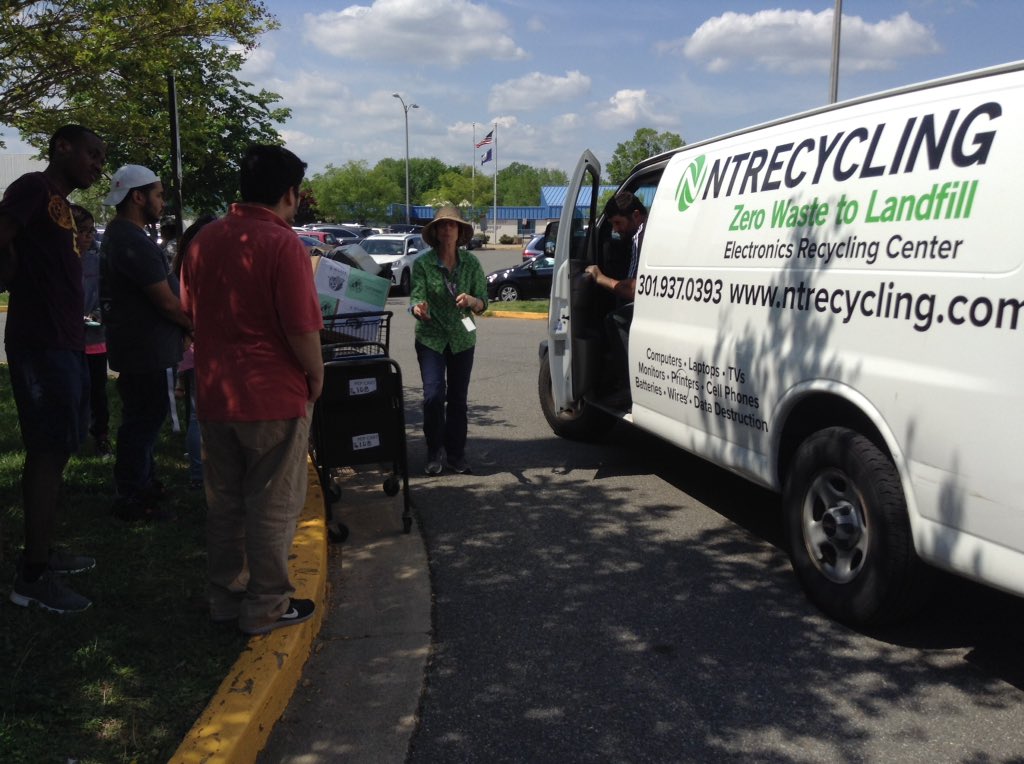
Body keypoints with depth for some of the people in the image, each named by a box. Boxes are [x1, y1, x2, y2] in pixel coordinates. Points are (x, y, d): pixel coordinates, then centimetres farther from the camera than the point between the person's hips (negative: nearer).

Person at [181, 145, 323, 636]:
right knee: (272, 507, 6)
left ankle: (224, 596, 29)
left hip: (214, 394, 7)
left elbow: (190, 311, 15)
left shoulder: (204, 240, 5)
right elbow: (302, 328, -19)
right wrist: (316, 375, -3)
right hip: (272, 396, -6)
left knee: (224, 502, 18)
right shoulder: (283, 244, -17)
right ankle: (266, 607, 17)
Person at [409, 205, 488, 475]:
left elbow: (483, 305, 4)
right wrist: (418, 309, -34)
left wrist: (471, 300, -18)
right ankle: (434, 453, 5)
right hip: (431, 338, -2)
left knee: (458, 397, 6)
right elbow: (417, 297, -11)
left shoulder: (471, 263, 2)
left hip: (462, 339, 2)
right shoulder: (422, 264, -4)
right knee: (434, 395, -11)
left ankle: (456, 453, 19)